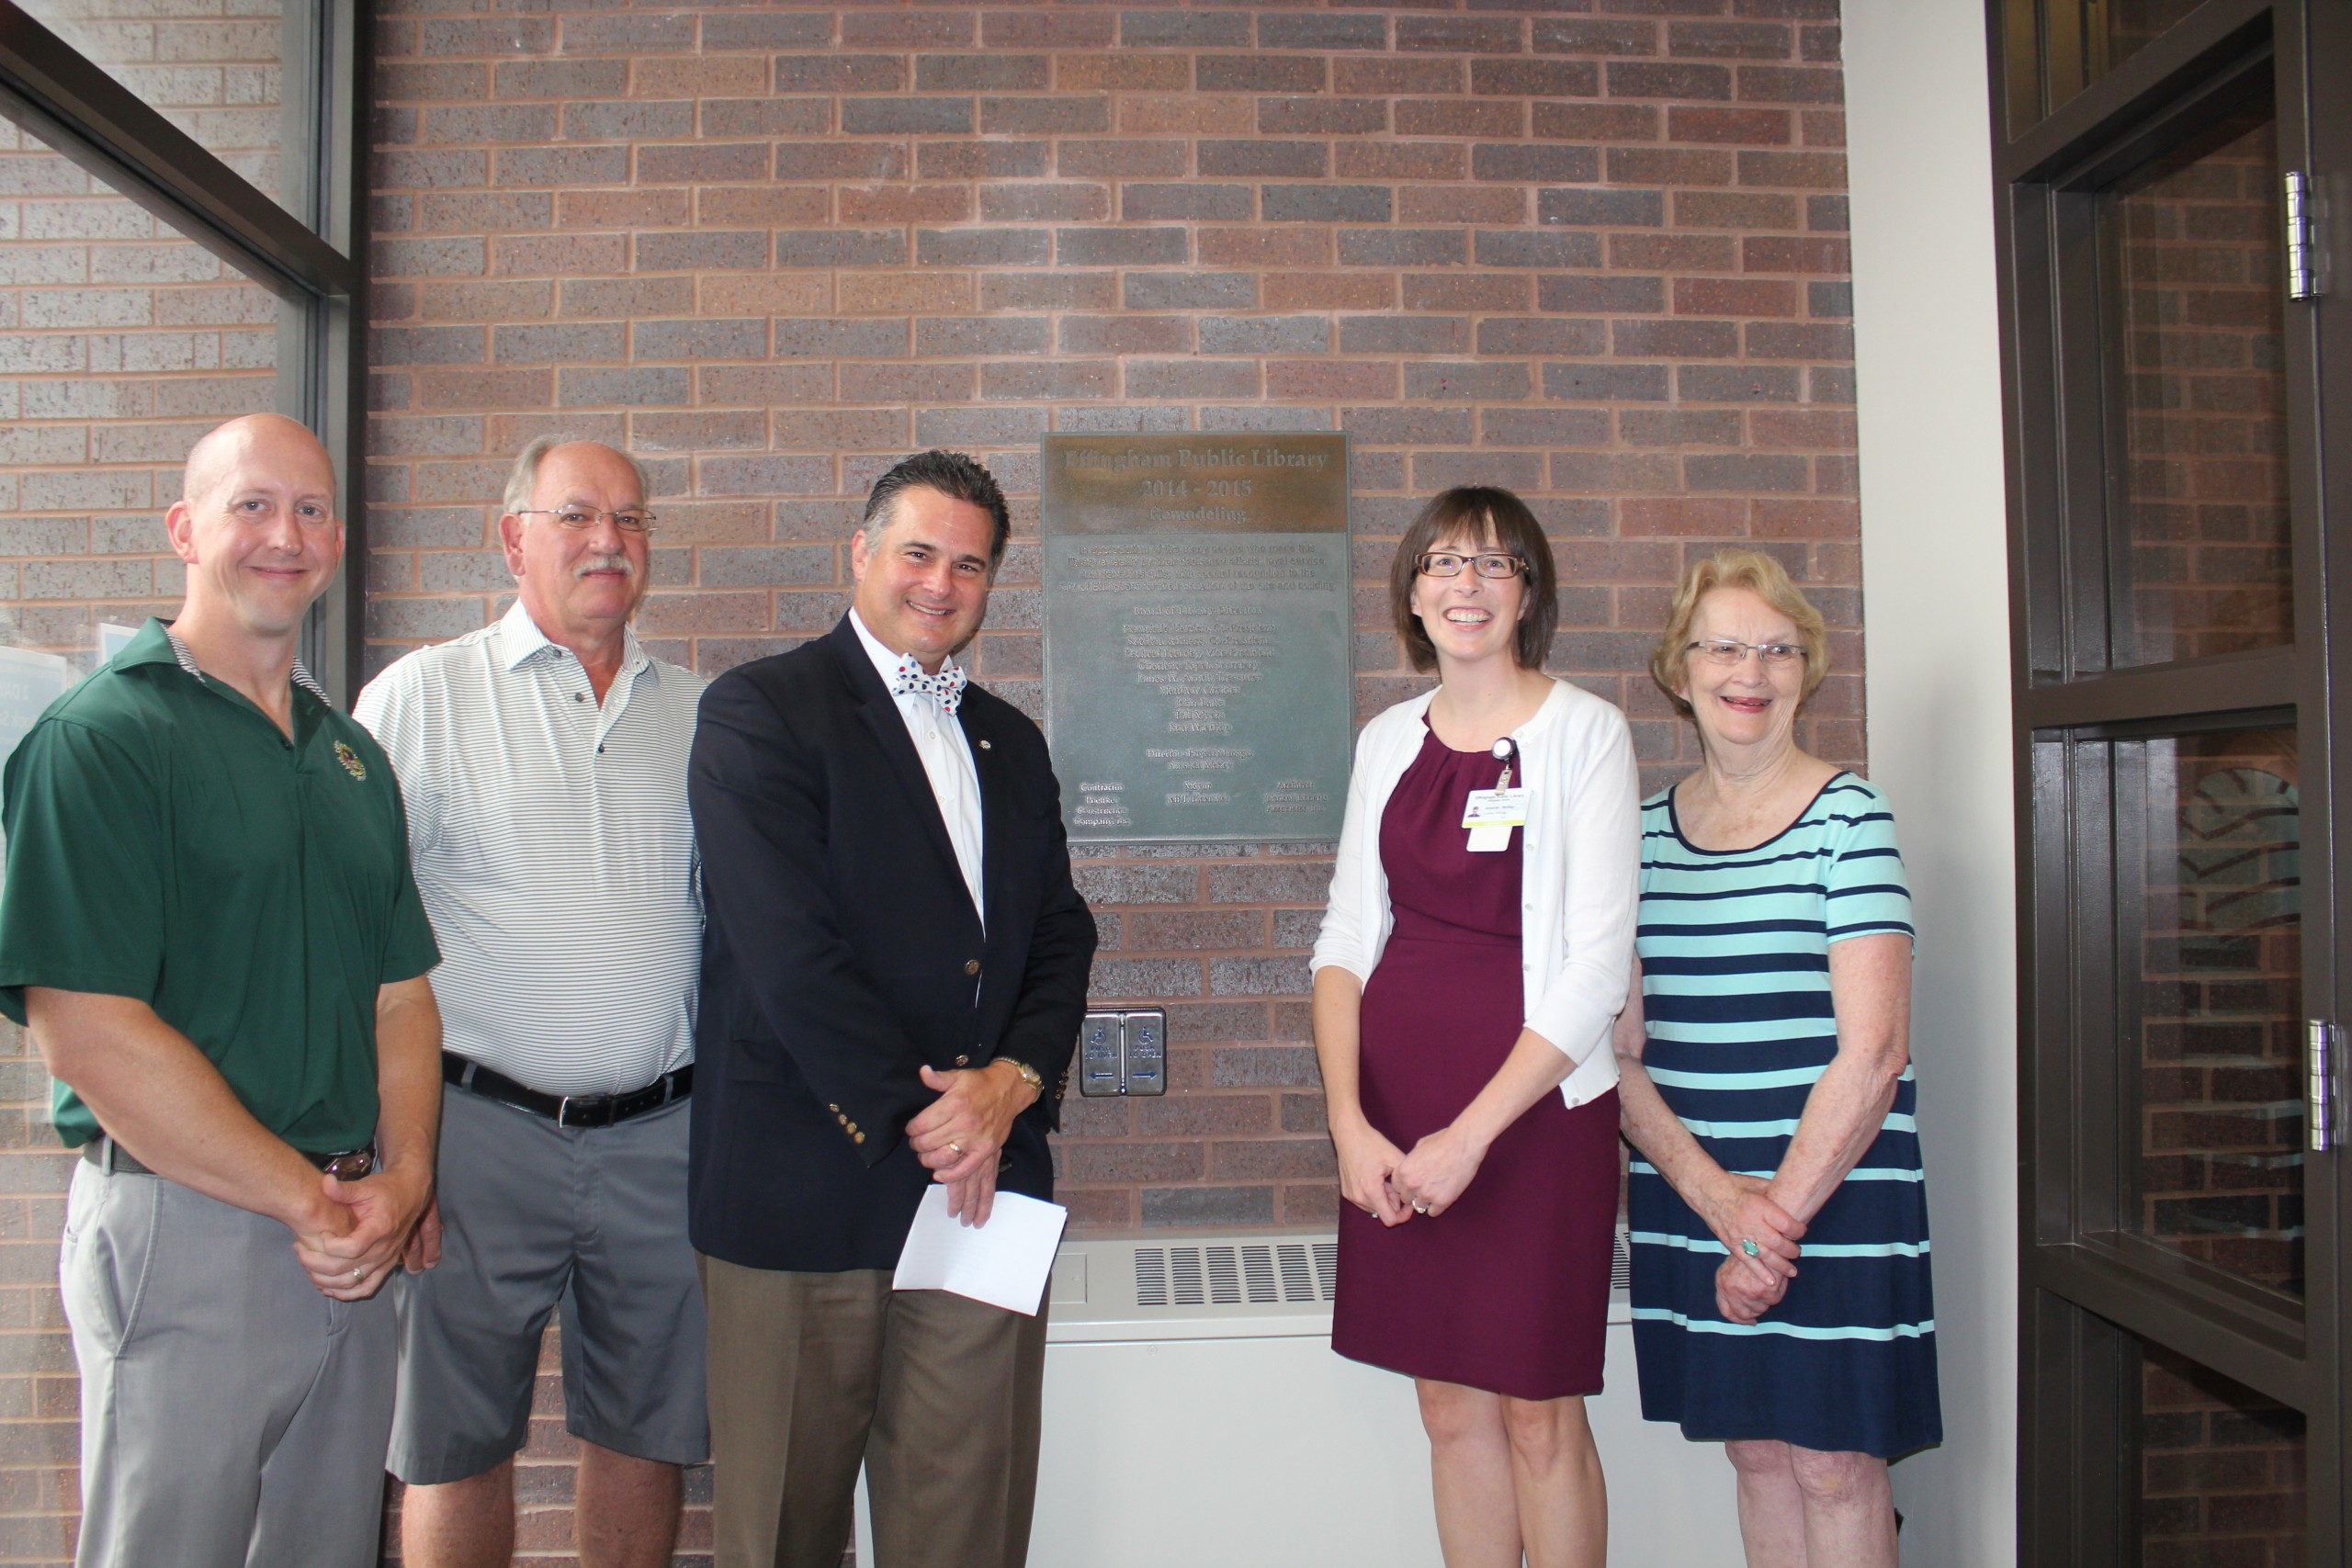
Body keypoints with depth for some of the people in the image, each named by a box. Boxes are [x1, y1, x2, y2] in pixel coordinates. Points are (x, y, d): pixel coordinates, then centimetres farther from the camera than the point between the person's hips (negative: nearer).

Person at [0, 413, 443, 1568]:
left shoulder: (353, 755, 12)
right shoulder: (99, 737, -9)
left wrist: (402, 1180, -5)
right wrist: (309, 1200, -14)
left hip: (357, 1240, 6)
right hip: (182, 1228, -6)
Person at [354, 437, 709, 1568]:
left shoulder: (697, 712, 10)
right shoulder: (422, 696, 1)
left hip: (662, 1133, 3)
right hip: (480, 1126, -2)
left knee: (645, 1433, 13)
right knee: (457, 1446, 10)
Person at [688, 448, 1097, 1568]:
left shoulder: (1011, 742, 17)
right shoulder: (760, 710, -3)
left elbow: (1061, 937, 12)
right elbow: (786, 948, -13)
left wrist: (1016, 1078, -7)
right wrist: (917, 1113, -11)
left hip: (985, 1179, 5)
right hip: (808, 1184, -5)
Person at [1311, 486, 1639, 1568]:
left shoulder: (1583, 730, -5)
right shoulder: (1387, 739, 9)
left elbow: (1597, 963, -11)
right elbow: (1347, 937, 7)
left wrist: (1472, 1133, -15)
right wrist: (1347, 1120, -6)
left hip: (1535, 1107, -4)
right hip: (1394, 1118, 4)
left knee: (1540, 1416, 6)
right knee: (1450, 1410, 13)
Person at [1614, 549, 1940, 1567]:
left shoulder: (1848, 818, -6)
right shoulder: (1643, 832, 5)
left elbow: (1872, 1054, -12)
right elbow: (1620, 1049, 2)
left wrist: (1779, 1214, -12)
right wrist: (1716, 1196, -11)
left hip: (1834, 1197, -3)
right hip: (1686, 1201, 4)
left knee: (1833, 1463, 4)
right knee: (1755, 1452, 13)